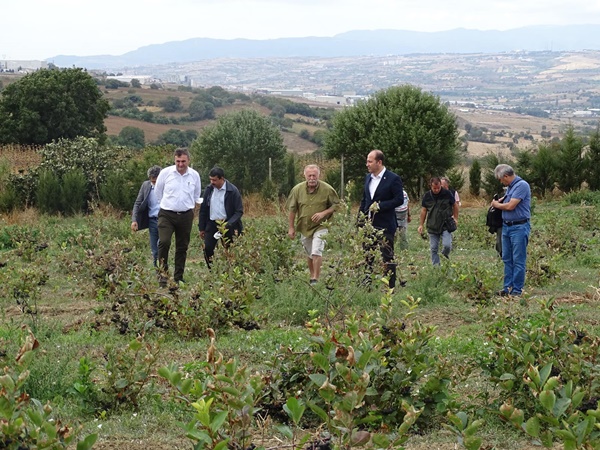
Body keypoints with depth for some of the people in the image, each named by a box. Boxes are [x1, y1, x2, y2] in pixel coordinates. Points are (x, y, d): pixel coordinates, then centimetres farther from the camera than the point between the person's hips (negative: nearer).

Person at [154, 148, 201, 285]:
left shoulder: (194, 175, 3)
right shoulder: (165, 173, -5)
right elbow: (158, 193, 9)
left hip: (186, 216, 3)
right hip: (167, 214, -3)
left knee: (182, 247, 8)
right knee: (164, 243, -19)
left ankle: (178, 277, 17)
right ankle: (162, 273, -9)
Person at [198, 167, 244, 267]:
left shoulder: (233, 191, -10)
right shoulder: (209, 189, 3)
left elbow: (239, 211, -9)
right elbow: (203, 210, 11)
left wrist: (228, 224, -20)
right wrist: (201, 228, 9)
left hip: (226, 225, -4)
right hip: (211, 224, 4)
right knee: (207, 249, -4)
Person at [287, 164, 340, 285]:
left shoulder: (327, 189, -11)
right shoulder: (297, 189, -5)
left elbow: (336, 205, -1)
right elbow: (292, 209, 3)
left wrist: (323, 213, -17)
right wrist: (291, 228, 3)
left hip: (320, 226, -4)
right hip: (304, 227, 4)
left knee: (316, 252, -18)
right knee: (309, 255, 16)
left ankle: (316, 279, -13)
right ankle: (312, 276, 32)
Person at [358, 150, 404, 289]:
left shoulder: (393, 179, -9)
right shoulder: (368, 177, 13)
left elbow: (399, 199, -13)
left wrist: (380, 205, -18)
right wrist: (361, 214, 10)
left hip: (385, 225, -7)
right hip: (369, 224, 7)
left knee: (387, 257, -2)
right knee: (367, 256, 10)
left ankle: (391, 287, 3)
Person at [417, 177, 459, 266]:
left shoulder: (447, 194, -3)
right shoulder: (427, 196, 3)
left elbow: (455, 206, 9)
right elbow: (423, 210, 10)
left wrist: (455, 218, 4)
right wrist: (421, 225, 8)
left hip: (446, 226, -2)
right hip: (432, 227, 2)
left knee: (447, 245, -17)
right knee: (434, 249, 2)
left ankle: (445, 257, 14)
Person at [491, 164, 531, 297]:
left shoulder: (522, 185, -15)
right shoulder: (509, 187, 14)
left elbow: (510, 206, -19)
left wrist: (497, 205, -2)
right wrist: (499, 201, 9)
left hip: (519, 227, -9)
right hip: (506, 226, 9)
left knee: (518, 260, -4)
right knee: (507, 259, 10)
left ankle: (517, 289, -1)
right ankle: (507, 286, 15)